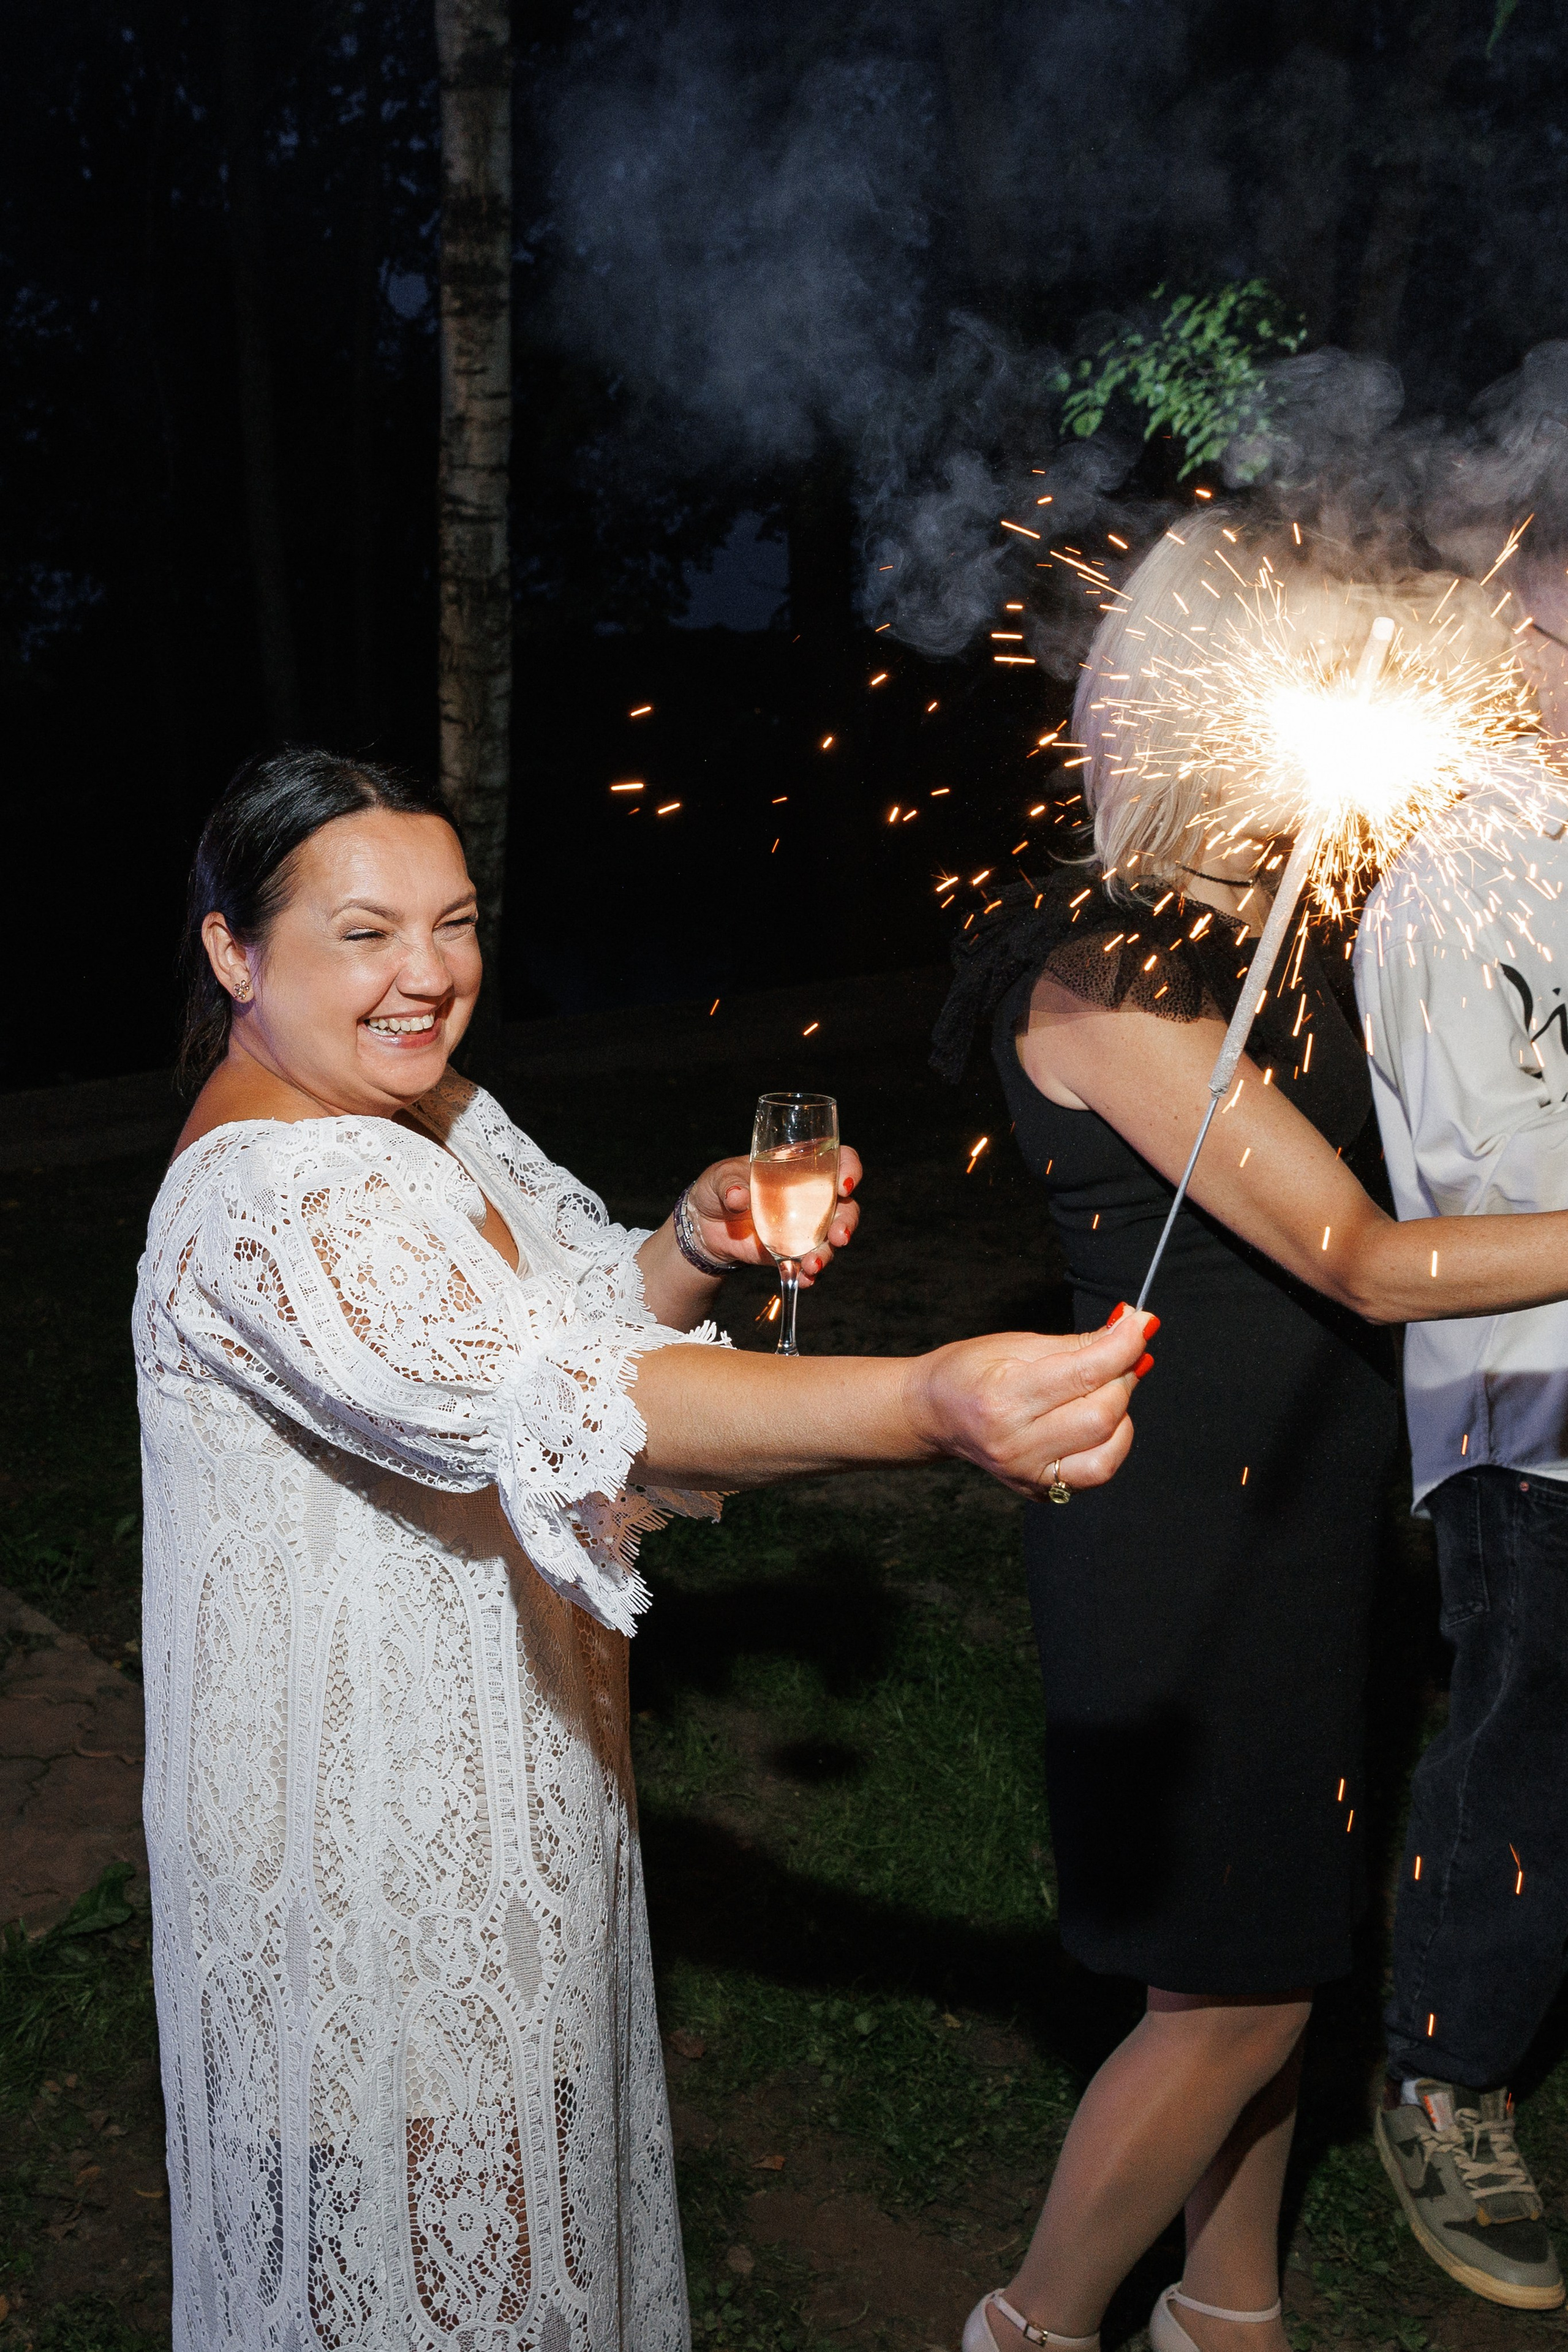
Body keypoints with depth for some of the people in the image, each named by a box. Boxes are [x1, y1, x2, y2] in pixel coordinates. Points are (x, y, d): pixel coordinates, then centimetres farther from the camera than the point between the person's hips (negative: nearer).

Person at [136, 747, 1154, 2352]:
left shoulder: (437, 1115, 0)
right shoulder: (267, 1199, -31)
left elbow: (581, 1305, 9)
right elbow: (536, 1398, -45)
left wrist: (701, 1238, -14)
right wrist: (935, 1405, -55)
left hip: (490, 1756, 9)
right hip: (371, 1807, -9)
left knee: (523, 2126, 28)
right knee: (422, 2178, 14)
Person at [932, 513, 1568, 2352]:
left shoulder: (1273, 924, 5)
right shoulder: (1106, 975, -21)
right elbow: (1362, 1261, -22)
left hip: (1300, 1516, 8)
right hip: (1184, 1538, -8)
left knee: (1278, 1950, 19)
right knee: (1231, 1998, 5)